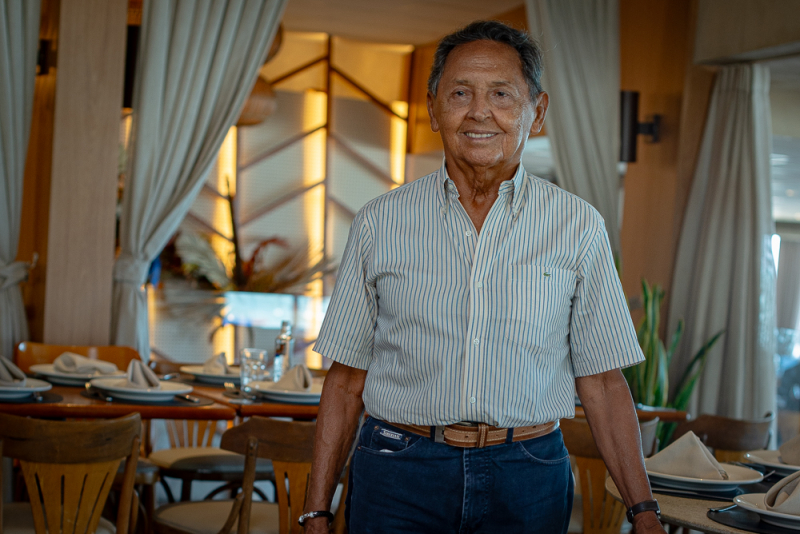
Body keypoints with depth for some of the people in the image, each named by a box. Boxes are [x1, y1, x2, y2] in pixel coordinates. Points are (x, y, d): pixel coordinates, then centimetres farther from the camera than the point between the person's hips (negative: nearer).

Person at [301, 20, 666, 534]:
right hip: (399, 473, 0)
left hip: (528, 484, 0)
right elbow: (347, 380, 4)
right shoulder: (380, 223, 2)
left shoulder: (578, 227, 2)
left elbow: (602, 382, 4)